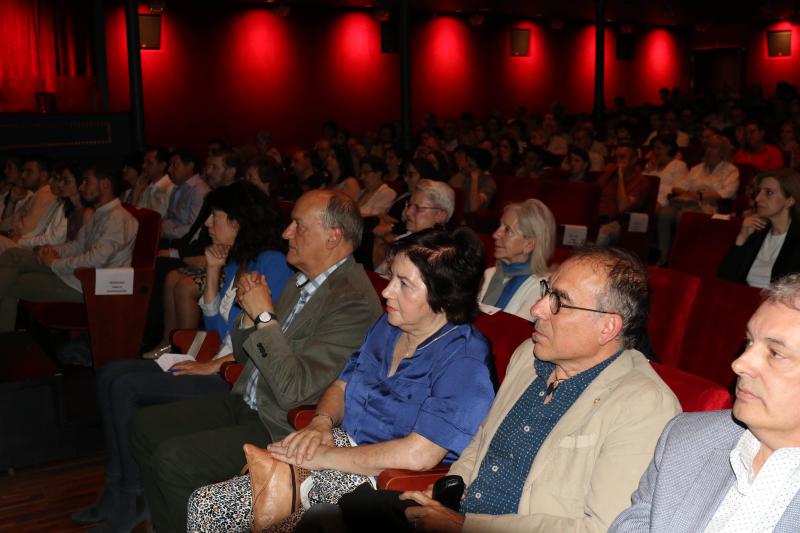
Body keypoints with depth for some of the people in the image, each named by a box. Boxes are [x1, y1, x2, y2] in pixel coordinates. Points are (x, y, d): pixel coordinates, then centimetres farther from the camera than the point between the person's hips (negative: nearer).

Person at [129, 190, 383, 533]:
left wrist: (265, 315, -21)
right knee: (145, 425, 6)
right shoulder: (304, 279, 6)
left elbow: (293, 391, -27)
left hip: (282, 430, -9)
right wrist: (250, 311, -5)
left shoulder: (354, 302, -22)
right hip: (246, 403, 9)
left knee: (172, 459, -19)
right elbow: (246, 355, 15)